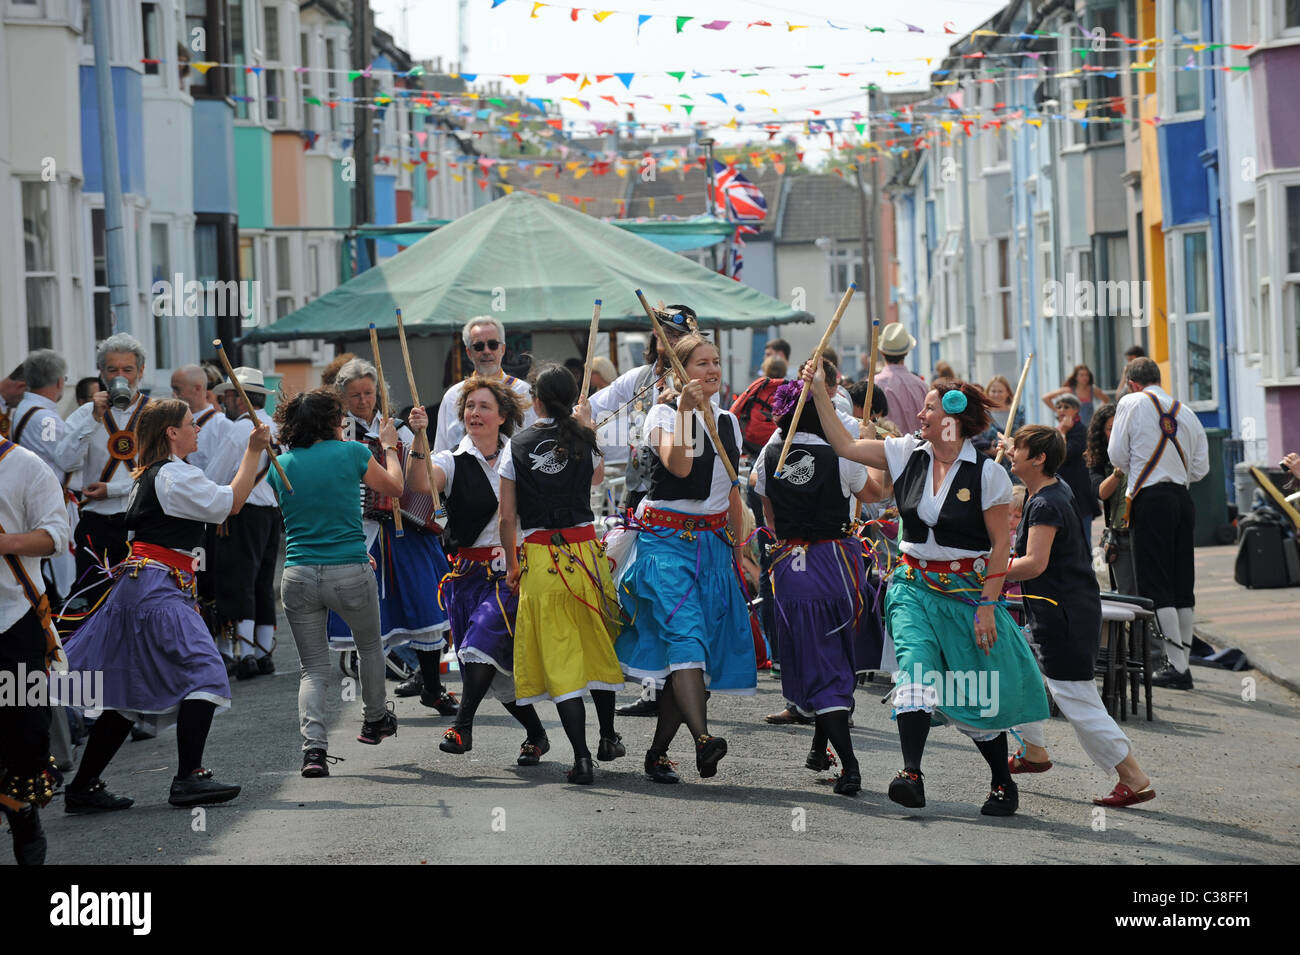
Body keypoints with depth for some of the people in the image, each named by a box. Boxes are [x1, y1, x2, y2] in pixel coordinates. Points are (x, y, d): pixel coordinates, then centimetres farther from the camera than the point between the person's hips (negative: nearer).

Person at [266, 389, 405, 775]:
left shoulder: (280, 465, 6)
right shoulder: (351, 453, -2)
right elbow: (394, 487, 15)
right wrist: (389, 446, 31)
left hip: (298, 576, 2)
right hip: (350, 573, -2)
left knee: (313, 668, 9)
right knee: (370, 645, 26)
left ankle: (313, 747, -11)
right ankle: (374, 720, 45)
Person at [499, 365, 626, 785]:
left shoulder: (516, 446, -3)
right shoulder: (584, 440, 0)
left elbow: (507, 517, -3)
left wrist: (511, 565, 10)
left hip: (539, 558, -1)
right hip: (584, 553, 1)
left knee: (560, 657, 1)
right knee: (598, 643, 21)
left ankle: (581, 757, -7)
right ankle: (608, 738, 34)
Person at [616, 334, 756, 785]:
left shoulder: (728, 422, 15)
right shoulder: (663, 413, -1)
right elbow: (678, 466, -20)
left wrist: (739, 551, 21)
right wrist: (686, 409, -23)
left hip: (713, 543, 6)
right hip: (668, 540, -6)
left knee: (705, 642, -1)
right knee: (685, 633, -23)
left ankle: (658, 751, 7)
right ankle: (702, 738, -40)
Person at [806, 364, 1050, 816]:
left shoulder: (986, 473, -10)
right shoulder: (908, 454, 3)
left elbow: (1001, 545, -8)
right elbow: (845, 446, 6)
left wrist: (987, 607, -12)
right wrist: (819, 394, -1)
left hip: (968, 591, -3)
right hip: (914, 586, 3)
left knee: (976, 698, 3)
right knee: (916, 672, -21)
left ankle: (1003, 783, 24)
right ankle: (912, 775, -32)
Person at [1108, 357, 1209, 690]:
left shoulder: (1132, 403, -1)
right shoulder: (1186, 413, 12)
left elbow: (1118, 455, 0)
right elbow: (1201, 467, 11)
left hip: (1151, 500, -5)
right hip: (1183, 498, 5)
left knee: (1156, 585, -4)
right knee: (1183, 584, 11)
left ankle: (1178, 666, -8)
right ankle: (1183, 660, 14)